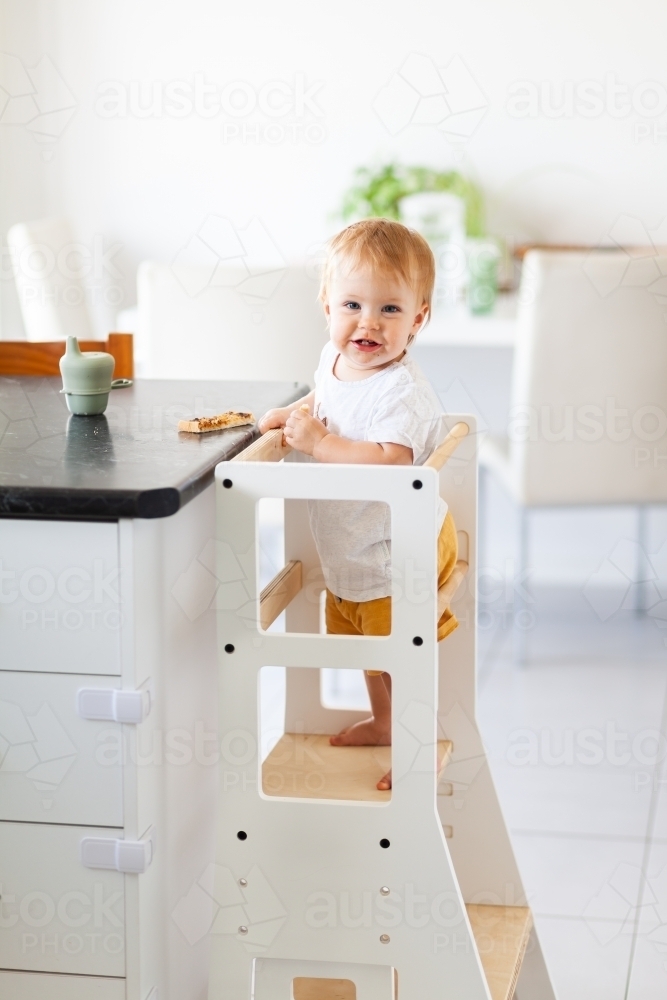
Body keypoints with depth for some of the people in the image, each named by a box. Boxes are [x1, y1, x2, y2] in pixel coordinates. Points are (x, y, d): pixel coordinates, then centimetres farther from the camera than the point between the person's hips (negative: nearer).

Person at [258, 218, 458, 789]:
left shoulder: (402, 389, -30)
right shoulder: (334, 360, -3)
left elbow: (388, 462, -43)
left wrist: (317, 443, -38)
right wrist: (295, 414, 3)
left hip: (399, 553, -9)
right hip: (349, 552, 9)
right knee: (366, 641, 27)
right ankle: (384, 722, 49)